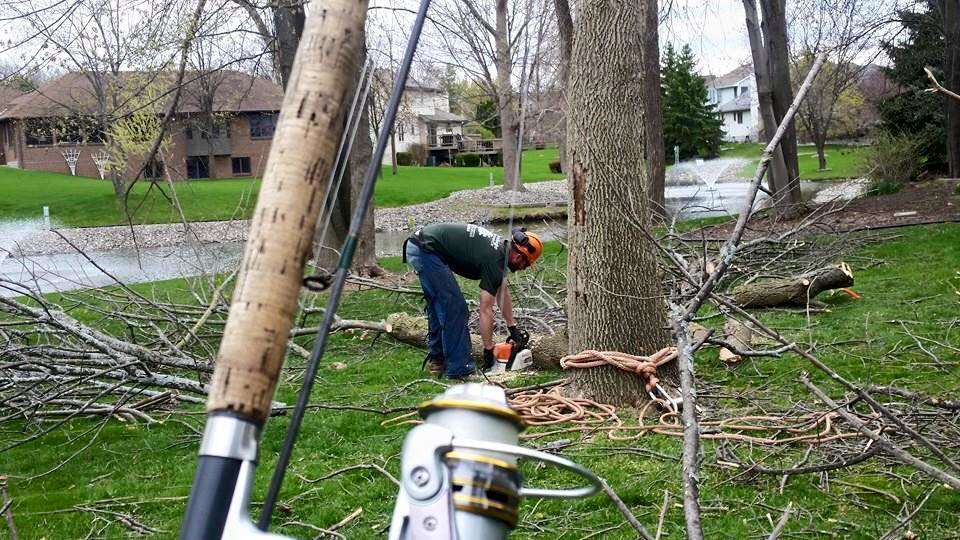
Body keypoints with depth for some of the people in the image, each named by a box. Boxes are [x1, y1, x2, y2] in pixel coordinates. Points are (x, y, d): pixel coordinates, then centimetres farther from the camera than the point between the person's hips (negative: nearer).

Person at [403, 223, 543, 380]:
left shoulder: (501, 247, 12)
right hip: (426, 250, -10)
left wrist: (513, 328, 28)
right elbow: (485, 311, -11)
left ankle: (436, 358, 30)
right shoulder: (494, 261, -14)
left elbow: (503, 291, 24)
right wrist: (488, 349, -2)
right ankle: (459, 369, -1)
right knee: (455, 308, -6)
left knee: (438, 305, 20)